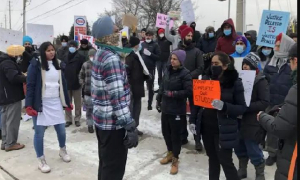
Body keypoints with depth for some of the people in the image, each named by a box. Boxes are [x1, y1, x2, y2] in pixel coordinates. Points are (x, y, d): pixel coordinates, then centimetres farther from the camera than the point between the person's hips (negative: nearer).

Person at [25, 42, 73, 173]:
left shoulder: (57, 64, 10)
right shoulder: (35, 64, -7)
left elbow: (63, 84, 13)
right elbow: (30, 86, -10)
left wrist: (67, 102, 15)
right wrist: (29, 105, -17)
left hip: (55, 102, 5)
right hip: (41, 103, -4)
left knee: (61, 129, 9)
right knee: (39, 132, 3)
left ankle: (63, 151, 36)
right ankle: (41, 161, 21)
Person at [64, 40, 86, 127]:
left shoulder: (81, 57, -4)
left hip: (77, 83, -2)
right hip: (66, 83, 3)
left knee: (78, 104, 7)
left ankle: (77, 119, 20)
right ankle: (68, 119, 21)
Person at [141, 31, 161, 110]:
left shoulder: (155, 45, 0)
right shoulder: (142, 44, 10)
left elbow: (158, 57, -6)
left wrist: (150, 54, -18)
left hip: (150, 69, -3)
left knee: (150, 87, 6)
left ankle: (150, 104, 17)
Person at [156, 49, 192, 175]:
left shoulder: (185, 74, -13)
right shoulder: (168, 70, 6)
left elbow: (189, 91, -19)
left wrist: (172, 94, -20)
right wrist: (158, 100, 13)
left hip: (176, 110, -6)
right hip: (165, 107, 7)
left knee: (175, 134, 4)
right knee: (165, 131, 16)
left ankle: (175, 159, 22)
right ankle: (170, 153, 39)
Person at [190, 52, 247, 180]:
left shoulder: (235, 82, -10)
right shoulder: (206, 79, 2)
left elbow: (242, 108, -9)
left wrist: (224, 106, -26)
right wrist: (192, 120, 2)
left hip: (224, 130, -4)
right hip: (206, 127, 4)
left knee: (226, 162, 3)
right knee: (212, 159, 18)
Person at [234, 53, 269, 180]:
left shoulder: (261, 81, -8)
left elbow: (264, 103, -15)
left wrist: (246, 107, -22)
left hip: (252, 123, -5)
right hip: (240, 121, 6)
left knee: (253, 151, 3)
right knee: (239, 148, 14)